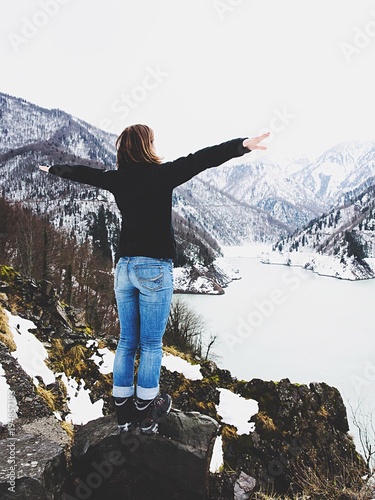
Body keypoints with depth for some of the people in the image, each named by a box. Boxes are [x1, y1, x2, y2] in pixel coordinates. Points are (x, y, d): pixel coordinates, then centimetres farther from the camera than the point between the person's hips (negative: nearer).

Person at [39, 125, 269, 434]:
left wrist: (53, 169, 40)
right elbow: (201, 159, -20)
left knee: (127, 342, 13)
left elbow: (82, 173, 21)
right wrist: (243, 145, -26)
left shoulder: (117, 179, 6)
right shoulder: (161, 174, -9)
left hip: (125, 267, 6)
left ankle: (123, 411, 22)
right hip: (155, 268, -5)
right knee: (151, 344, 4)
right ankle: (146, 413, 15)